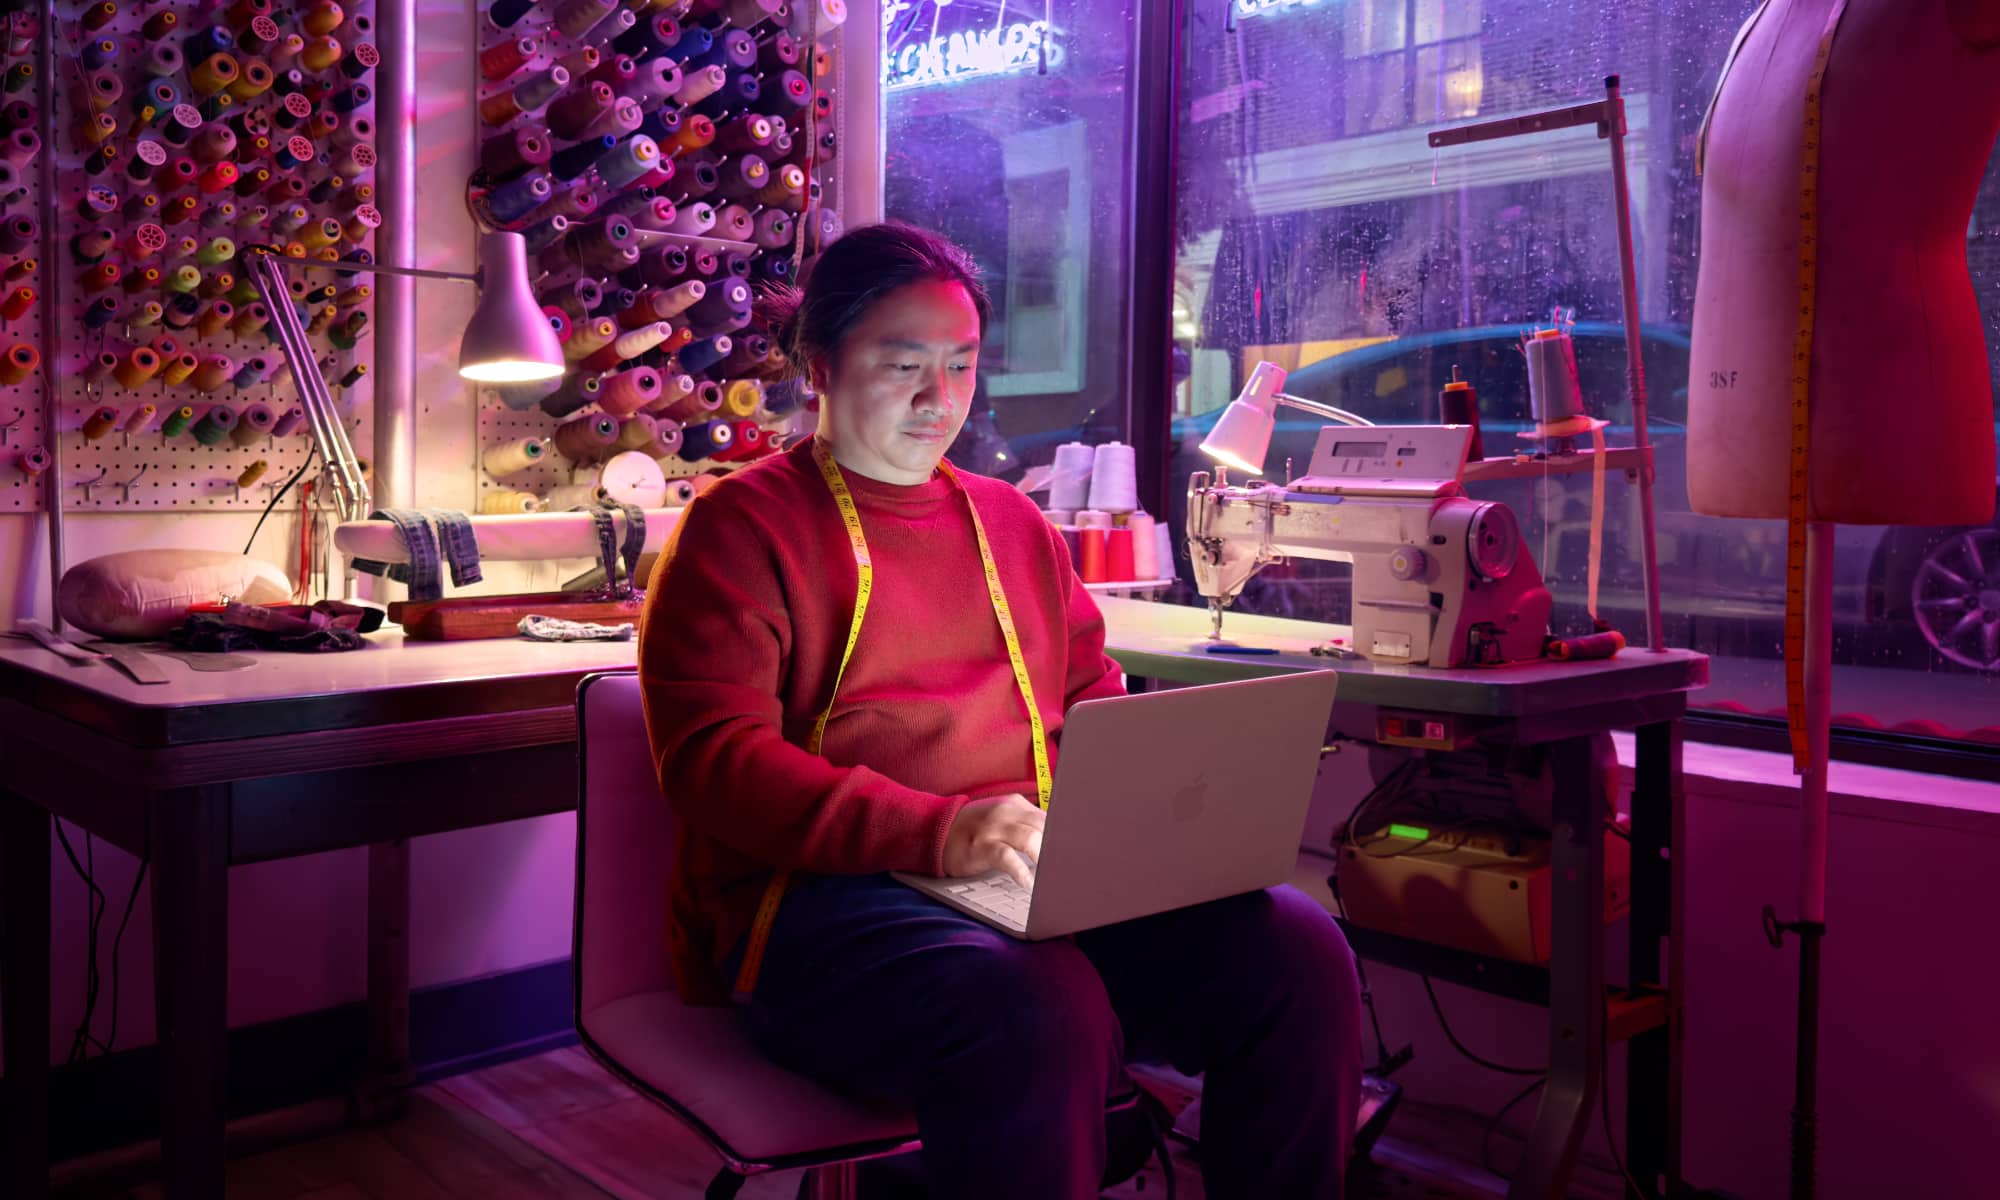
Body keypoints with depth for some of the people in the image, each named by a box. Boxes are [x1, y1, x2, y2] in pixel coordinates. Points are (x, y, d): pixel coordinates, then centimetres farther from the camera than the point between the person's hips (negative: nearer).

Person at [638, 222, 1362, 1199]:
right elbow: (712, 756, -10)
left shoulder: (1014, 522, 22)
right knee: (1038, 1014, -37)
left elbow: (1095, 705, 27)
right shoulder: (741, 526, 2)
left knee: (1298, 952, -18)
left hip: (1046, 881, 6)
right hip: (823, 894, -5)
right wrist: (939, 832, -23)